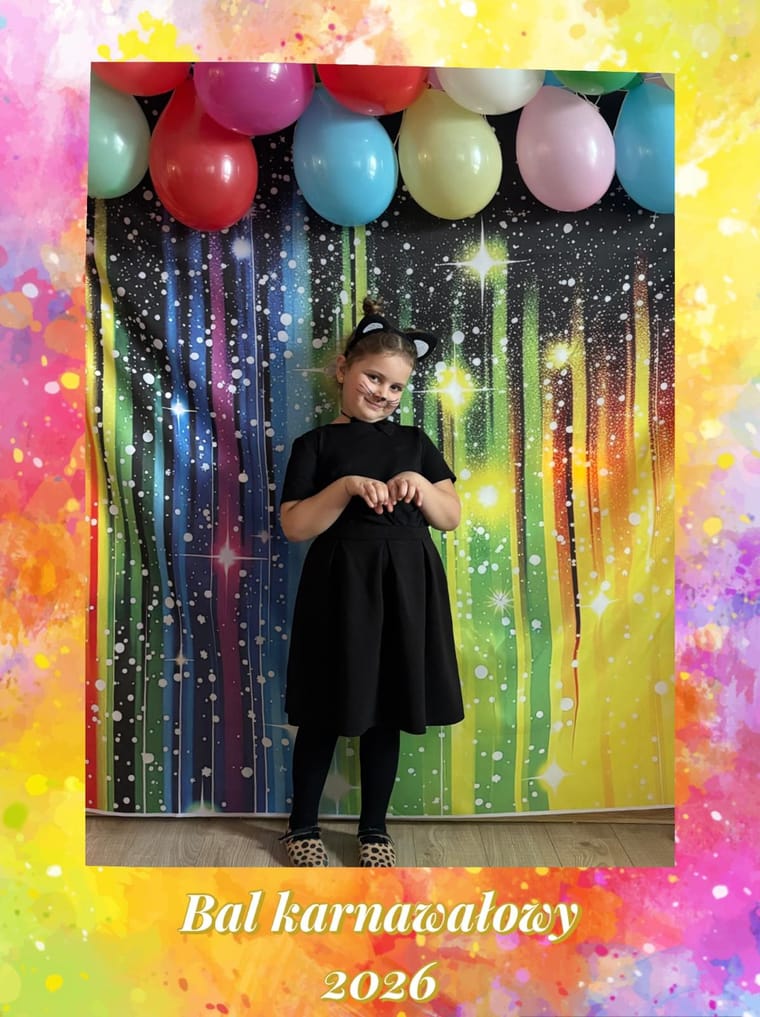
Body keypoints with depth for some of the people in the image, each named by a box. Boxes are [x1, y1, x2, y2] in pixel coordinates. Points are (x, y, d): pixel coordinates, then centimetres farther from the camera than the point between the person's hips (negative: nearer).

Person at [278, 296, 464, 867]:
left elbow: (452, 518, 7)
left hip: (405, 585, 3)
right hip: (341, 585, -3)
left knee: (387, 713, 11)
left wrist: (420, 485, -11)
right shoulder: (317, 444, 0)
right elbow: (294, 526, -8)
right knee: (327, 713, 8)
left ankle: (375, 828, 29)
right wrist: (346, 487, -19)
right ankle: (303, 825, 28)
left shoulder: (415, 443, 10)